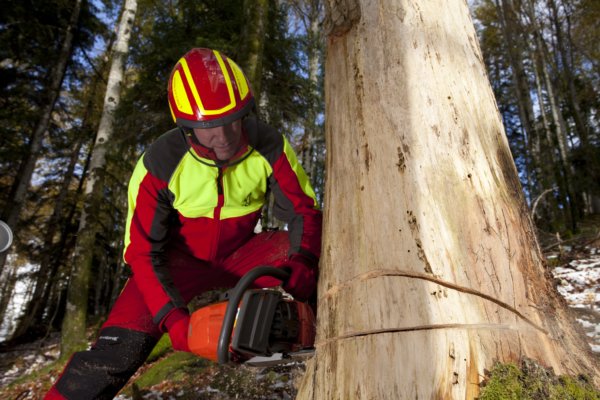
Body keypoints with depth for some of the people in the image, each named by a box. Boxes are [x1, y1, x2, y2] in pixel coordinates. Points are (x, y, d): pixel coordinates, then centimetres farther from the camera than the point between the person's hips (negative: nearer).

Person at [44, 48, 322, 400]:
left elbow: (304, 210, -16)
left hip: (240, 253, 2)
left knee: (318, 269, -21)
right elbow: (143, 252, -18)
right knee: (120, 347, -19)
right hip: (183, 258, -1)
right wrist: (172, 315, -31)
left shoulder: (270, 146, -21)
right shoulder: (160, 164, -24)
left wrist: (304, 259, -36)